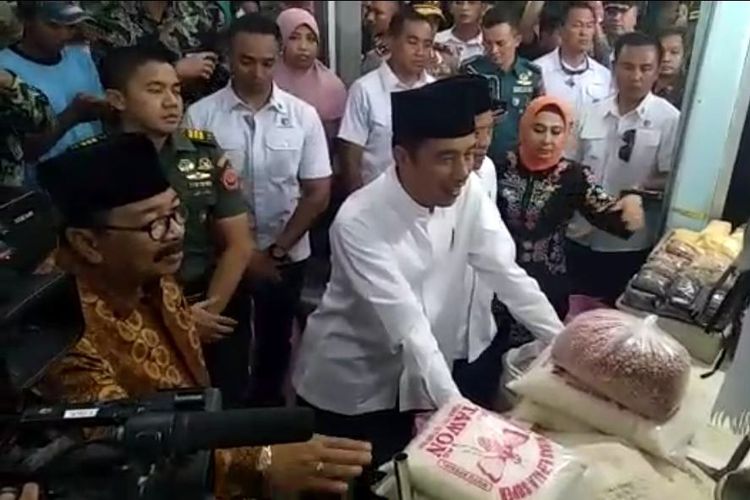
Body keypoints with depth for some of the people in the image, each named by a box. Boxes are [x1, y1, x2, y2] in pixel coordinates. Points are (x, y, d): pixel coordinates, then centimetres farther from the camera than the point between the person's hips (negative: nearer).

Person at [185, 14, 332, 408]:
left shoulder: (303, 116, -5)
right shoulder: (200, 116, -9)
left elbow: (318, 193, -4)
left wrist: (277, 250, -10)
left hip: (287, 257, 2)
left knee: (275, 343, 18)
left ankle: (268, 409, 41)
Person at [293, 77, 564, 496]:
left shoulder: (469, 192, -13)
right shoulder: (358, 223, -28)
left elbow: (507, 274, -9)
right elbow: (408, 326, -30)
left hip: (416, 379, 4)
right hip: (350, 385, -4)